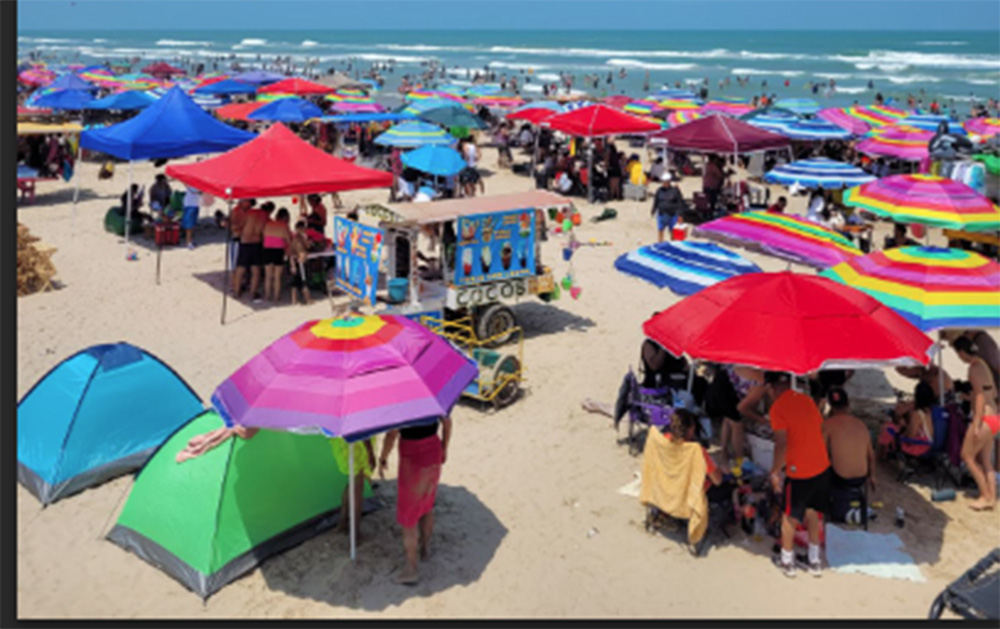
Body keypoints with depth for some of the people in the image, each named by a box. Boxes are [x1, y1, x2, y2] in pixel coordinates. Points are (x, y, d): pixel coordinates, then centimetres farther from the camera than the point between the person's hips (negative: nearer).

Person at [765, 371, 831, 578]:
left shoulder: (778, 408, -15)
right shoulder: (807, 399, 6)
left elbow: (782, 444, -21)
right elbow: (820, 428, 11)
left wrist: (775, 471, -10)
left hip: (799, 471, -6)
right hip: (822, 466, 6)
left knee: (789, 516, 14)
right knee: (812, 512, 22)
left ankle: (787, 562, 27)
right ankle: (815, 561, 30)